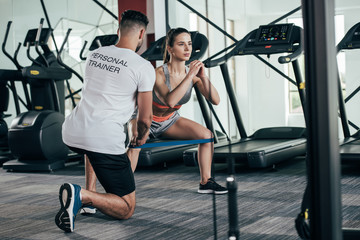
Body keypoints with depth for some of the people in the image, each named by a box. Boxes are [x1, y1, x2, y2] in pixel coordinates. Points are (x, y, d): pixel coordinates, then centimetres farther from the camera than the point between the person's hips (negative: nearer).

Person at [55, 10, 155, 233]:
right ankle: (82, 195, -20)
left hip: (71, 132, 7)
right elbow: (145, 117, 1)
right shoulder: (144, 67, -4)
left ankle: (89, 194, 26)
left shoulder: (94, 55, 15)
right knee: (126, 209, 7)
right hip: (105, 139, -6)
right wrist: (141, 137, 26)